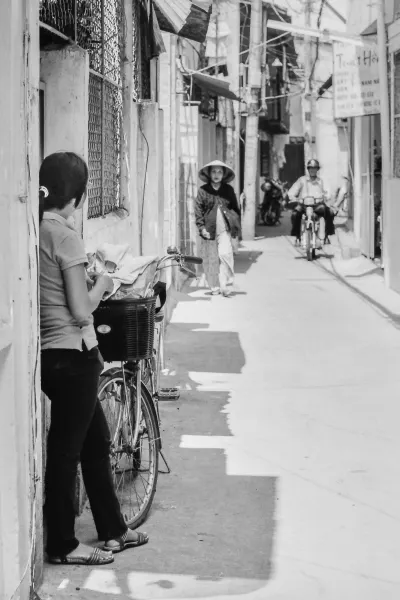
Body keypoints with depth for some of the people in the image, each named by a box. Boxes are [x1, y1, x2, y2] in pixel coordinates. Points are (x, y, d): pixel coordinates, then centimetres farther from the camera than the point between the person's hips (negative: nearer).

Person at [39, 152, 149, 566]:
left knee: (96, 440, 19)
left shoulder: (35, 229, 6)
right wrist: (101, 283, -1)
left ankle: (112, 531, 30)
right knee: (66, 450, 3)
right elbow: (81, 310, -17)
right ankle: (62, 546, 15)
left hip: (50, 355, 9)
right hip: (72, 356, -9)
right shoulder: (64, 236, -18)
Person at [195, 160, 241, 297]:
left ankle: (226, 286, -12)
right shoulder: (203, 190, 3)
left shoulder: (228, 190, 8)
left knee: (225, 254, -17)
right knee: (210, 259, 4)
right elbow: (198, 210, 2)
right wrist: (201, 227, -6)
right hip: (209, 229, 0)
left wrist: (236, 226, 4)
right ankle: (214, 287, 17)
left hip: (224, 229, 0)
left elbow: (235, 208, 12)